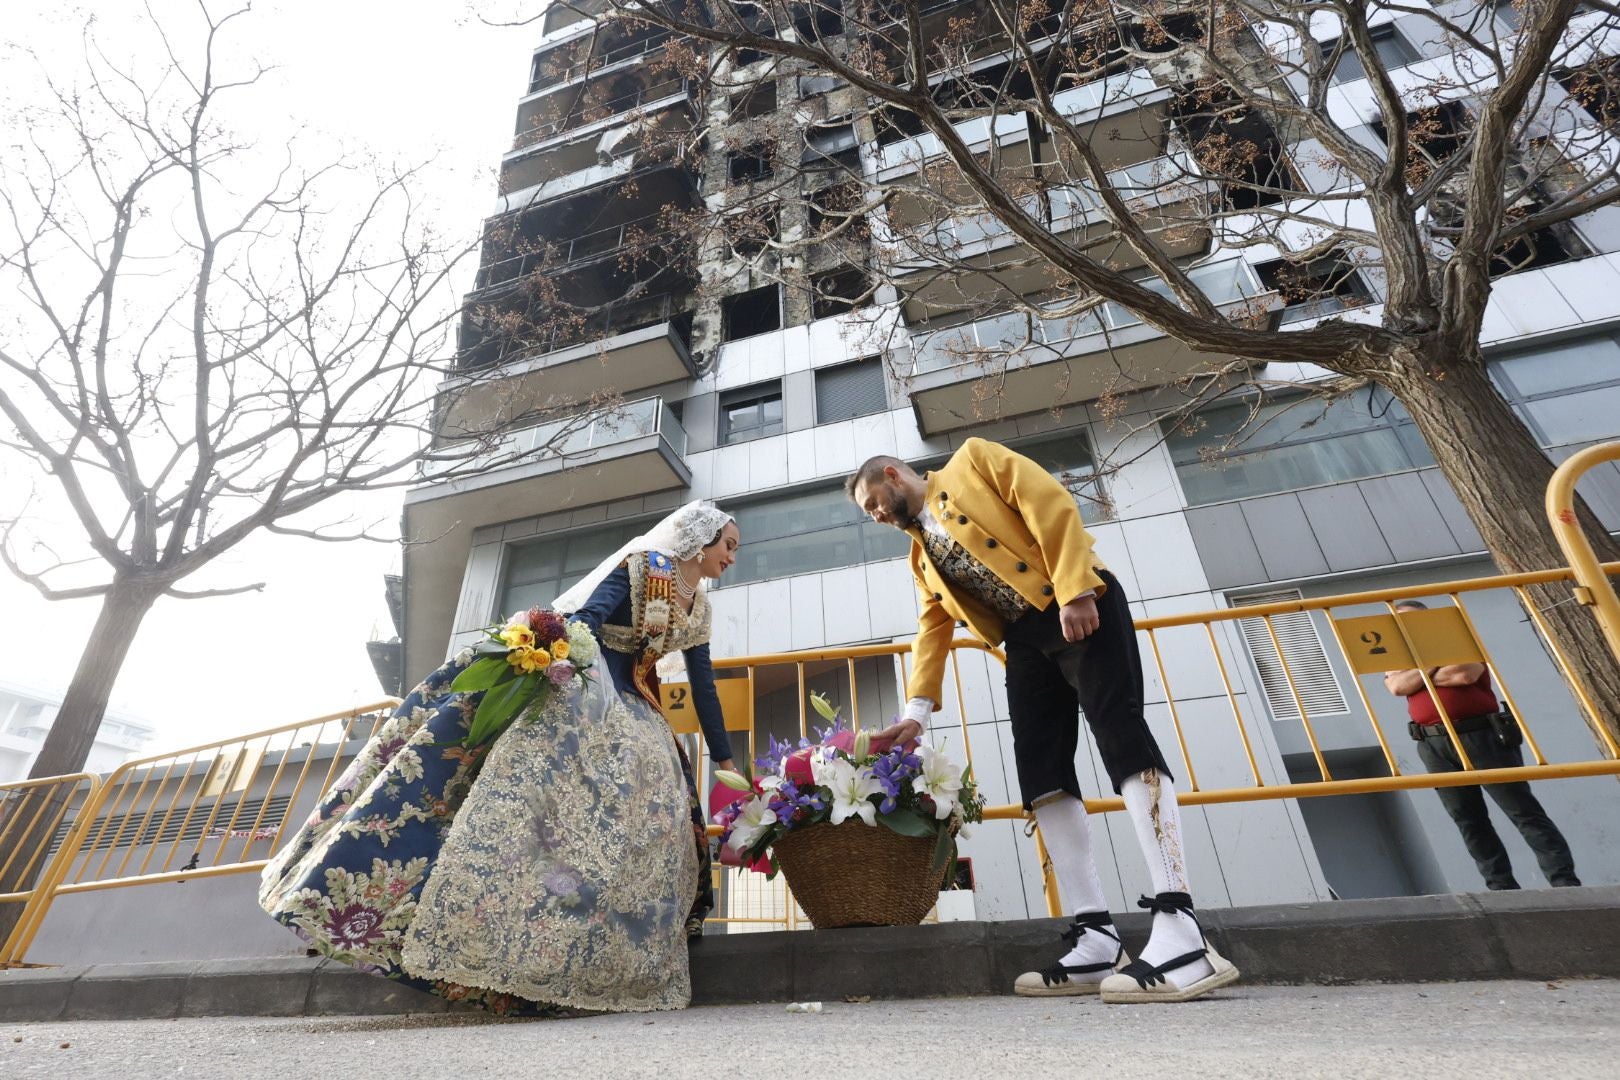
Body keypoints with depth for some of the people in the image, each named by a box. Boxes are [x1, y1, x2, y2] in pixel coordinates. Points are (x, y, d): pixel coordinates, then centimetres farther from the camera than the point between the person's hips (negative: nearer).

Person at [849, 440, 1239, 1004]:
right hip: (1026, 639, 7)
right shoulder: (920, 554, 23)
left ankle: (1181, 933, -19)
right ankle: (1096, 940, -2)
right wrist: (916, 709, 5)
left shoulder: (972, 460, 6)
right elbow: (933, 627, 16)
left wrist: (1074, 591, -19)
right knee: (1042, 773, -5)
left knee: (1120, 735, -17)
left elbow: (1051, 503, -7)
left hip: (1080, 608, -6)